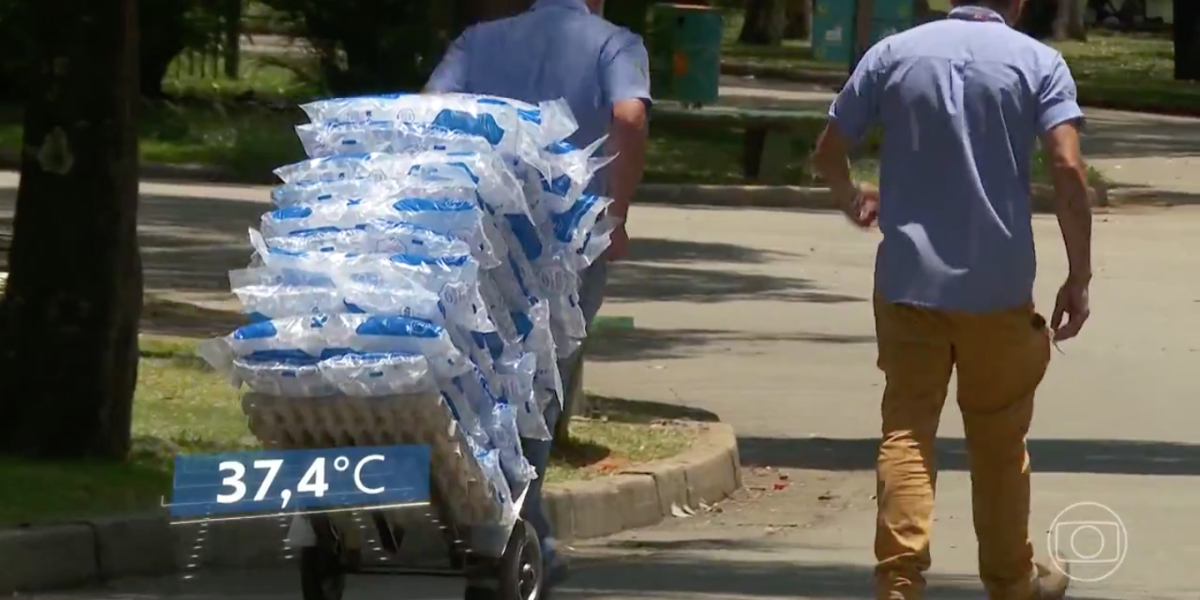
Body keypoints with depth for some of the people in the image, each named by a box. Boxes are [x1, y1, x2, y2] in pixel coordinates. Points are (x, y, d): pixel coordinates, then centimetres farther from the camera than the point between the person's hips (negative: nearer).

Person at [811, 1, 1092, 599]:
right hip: (998, 284, -1)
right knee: (999, 438, 14)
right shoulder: (1039, 63, -2)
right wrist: (1079, 277, -7)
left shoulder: (893, 54, 4)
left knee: (906, 431, 1)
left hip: (907, 280, 1)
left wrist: (852, 199, 31)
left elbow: (827, 152, 8)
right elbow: (1068, 169, -13)